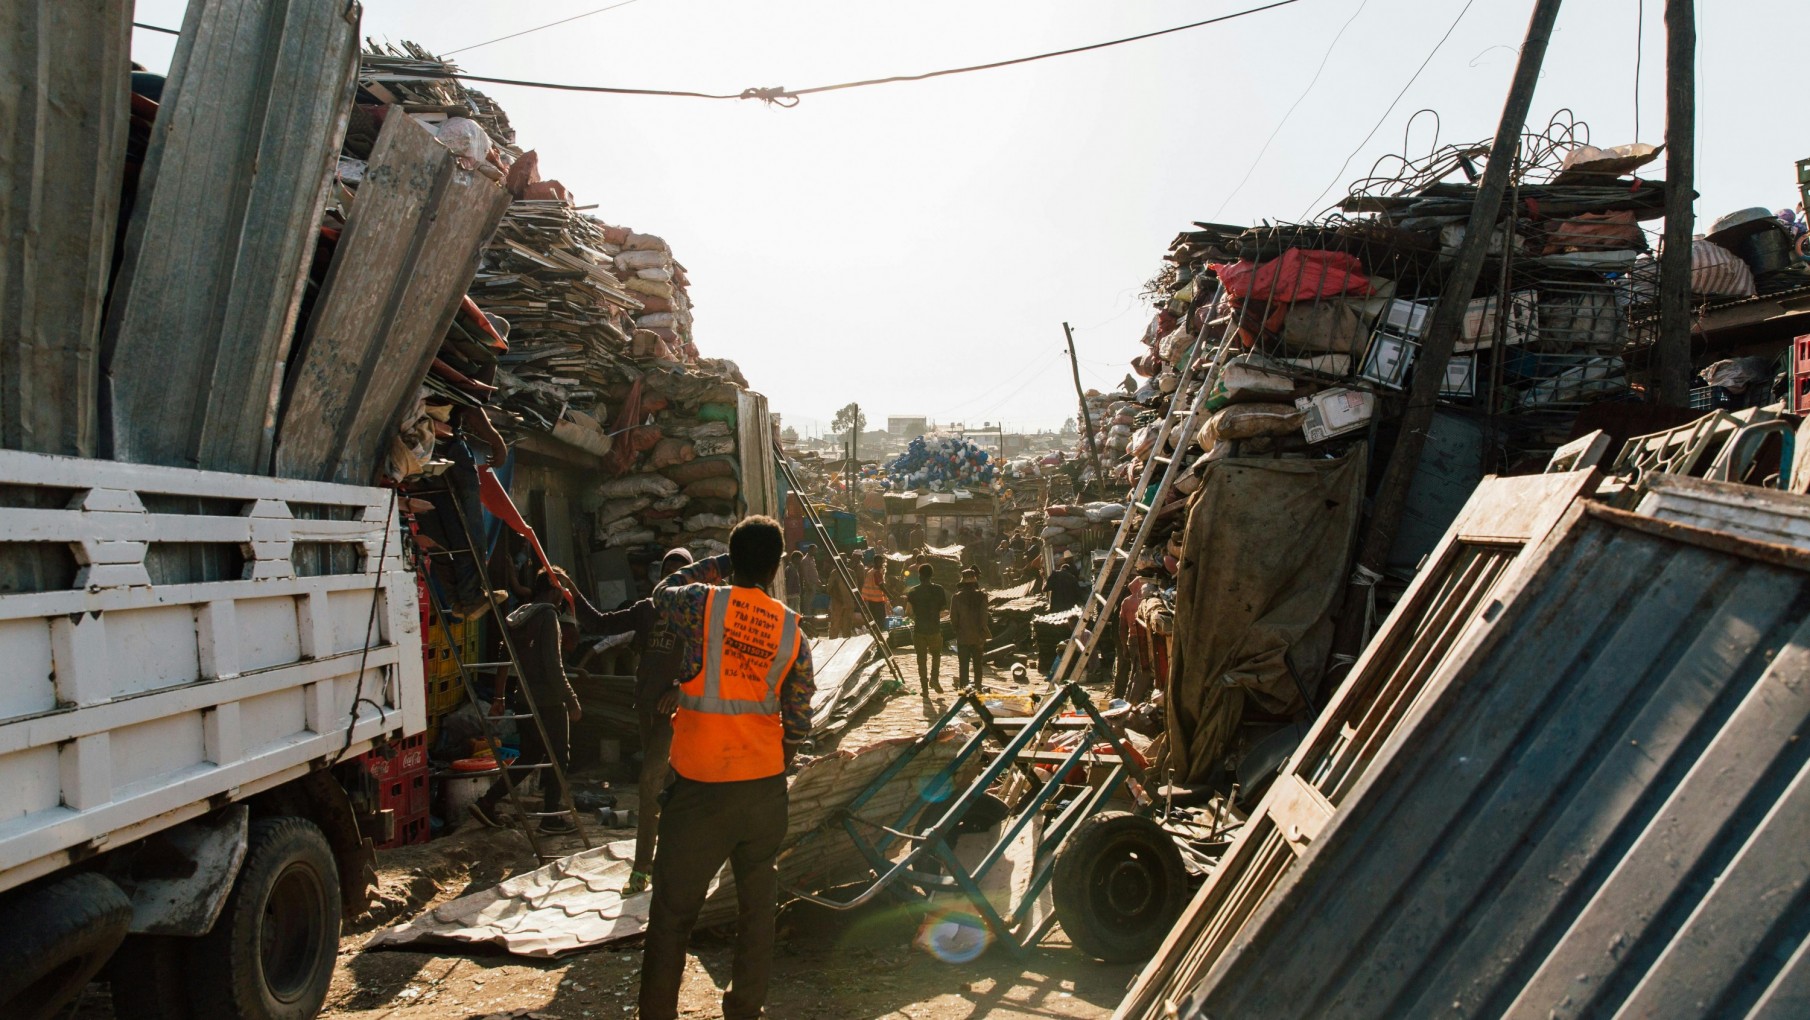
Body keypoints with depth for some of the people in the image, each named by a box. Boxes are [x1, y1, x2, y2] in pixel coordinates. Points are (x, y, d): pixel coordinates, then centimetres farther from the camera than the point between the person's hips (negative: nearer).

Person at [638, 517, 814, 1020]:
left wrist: (712, 564, 21)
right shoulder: (793, 632, 0)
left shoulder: (703, 603, -10)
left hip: (700, 788, -3)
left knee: (673, 913, 7)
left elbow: (661, 594, 15)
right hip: (765, 788, 3)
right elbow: (798, 726, 4)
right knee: (758, 904, 17)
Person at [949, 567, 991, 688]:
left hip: (963, 637, -1)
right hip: (978, 637, 1)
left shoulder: (956, 597, -8)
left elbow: (953, 619, -6)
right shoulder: (982, 596, -7)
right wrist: (983, 633, 0)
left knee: (963, 665, 5)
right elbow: (984, 618, -9)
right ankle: (978, 687, 17)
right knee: (977, 665, 14)